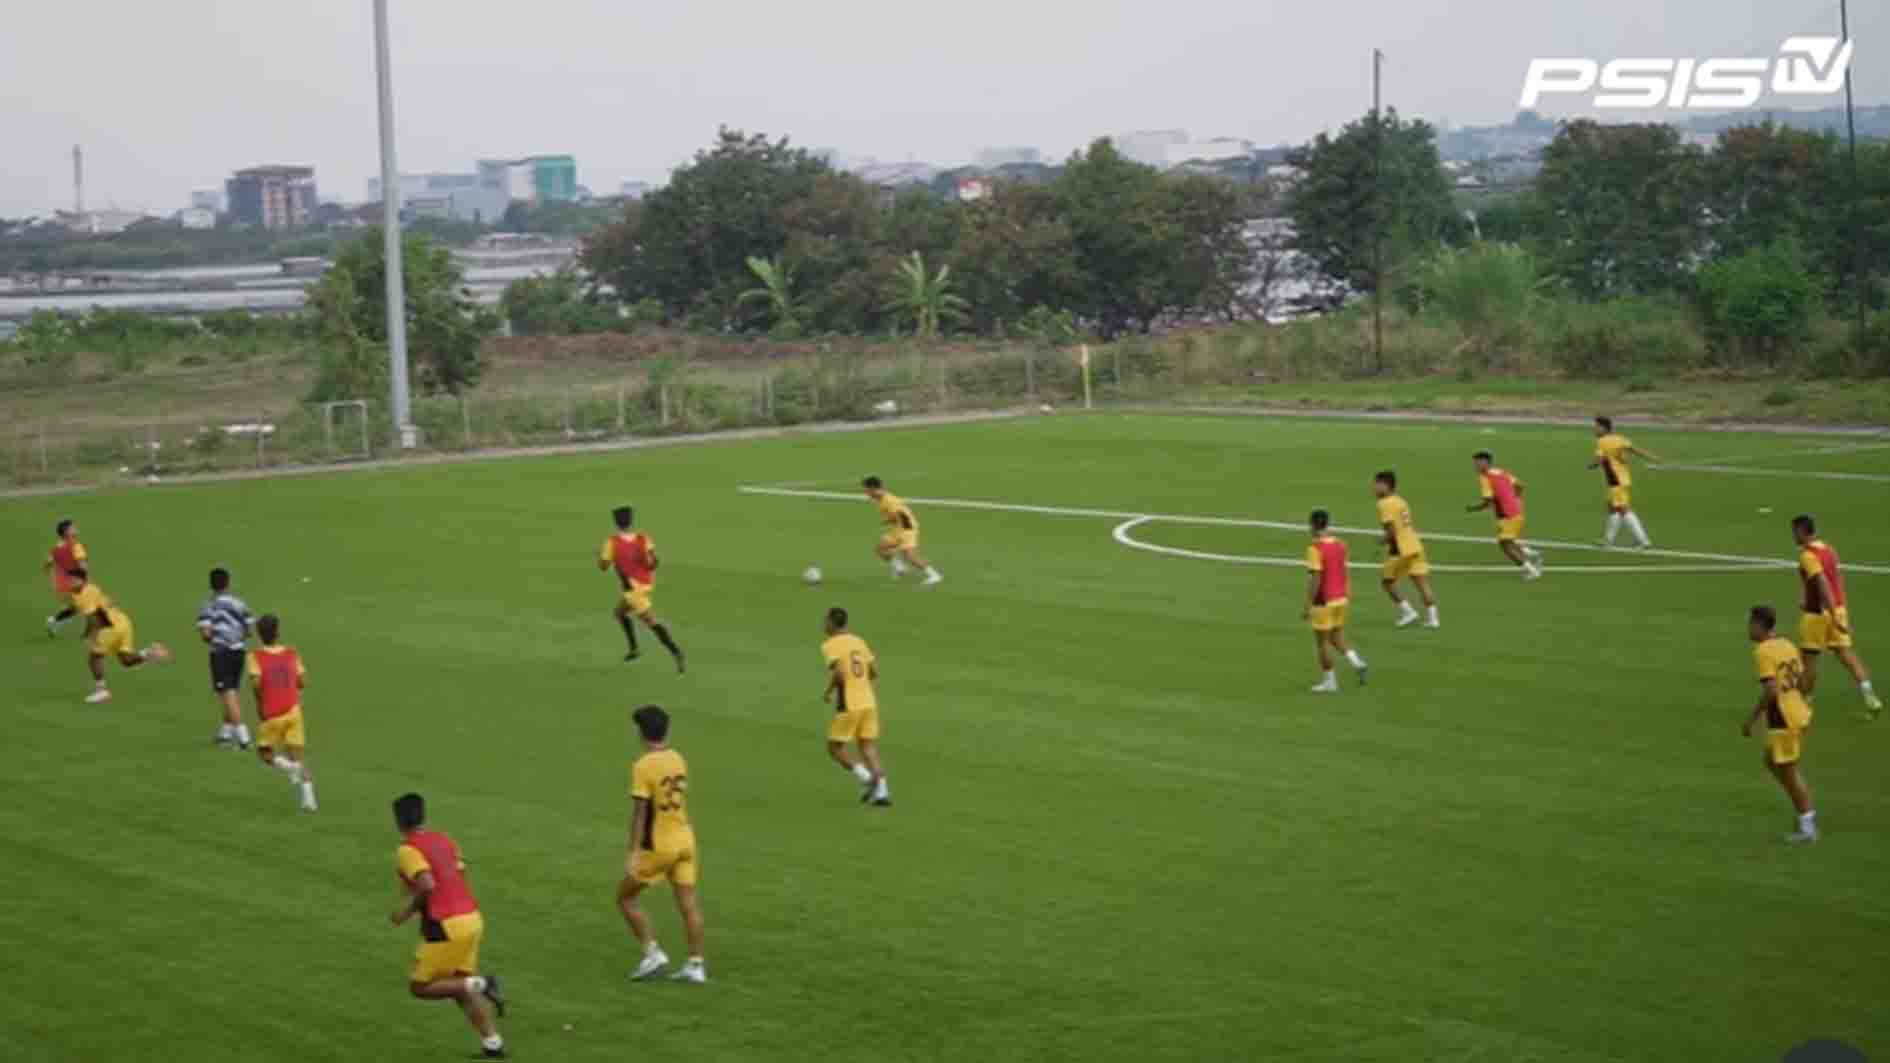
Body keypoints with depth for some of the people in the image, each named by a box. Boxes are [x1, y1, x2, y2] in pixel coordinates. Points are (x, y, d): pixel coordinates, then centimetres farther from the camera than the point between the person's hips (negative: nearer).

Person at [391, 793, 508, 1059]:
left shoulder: (407, 850, -10)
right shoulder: (443, 840, 13)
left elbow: (427, 886, -24)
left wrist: (407, 910, -9)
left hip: (446, 927, -8)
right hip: (472, 918, 8)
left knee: (419, 987, 7)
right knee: (460, 987, 18)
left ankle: (479, 984, -10)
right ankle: (493, 1045, 11)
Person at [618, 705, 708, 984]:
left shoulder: (643, 766, -16)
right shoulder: (678, 759, 5)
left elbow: (639, 812, -19)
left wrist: (633, 853, -18)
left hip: (658, 845, -6)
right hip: (684, 839, 6)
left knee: (625, 897, 9)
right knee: (688, 904, 7)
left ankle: (652, 952, 3)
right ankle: (696, 966, 8)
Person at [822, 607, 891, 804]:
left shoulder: (829, 646, -7)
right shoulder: (859, 641, 12)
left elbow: (839, 673, -21)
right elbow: (874, 672, 11)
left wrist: (828, 692, -5)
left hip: (848, 705, -6)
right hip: (868, 702, 6)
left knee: (835, 748, 8)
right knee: (868, 748, 7)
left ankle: (866, 778, -9)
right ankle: (882, 791, -7)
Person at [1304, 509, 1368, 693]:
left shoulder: (1315, 549, -18)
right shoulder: (1339, 545, 4)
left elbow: (1315, 579, -21)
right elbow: (1344, 572, 11)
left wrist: (1308, 606, -16)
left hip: (1323, 602, -7)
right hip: (1340, 598, 7)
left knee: (1322, 641, 5)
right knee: (1336, 637, 19)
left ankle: (1329, 682, 11)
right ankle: (1357, 662, -1)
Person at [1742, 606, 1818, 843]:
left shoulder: (1763, 652, -17)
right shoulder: (1788, 645, 9)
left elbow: (1770, 690, -24)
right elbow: (1801, 682, 14)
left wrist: (1751, 720, -15)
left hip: (1782, 721, -9)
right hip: (1799, 713, 9)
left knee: (1787, 773, 3)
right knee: (1772, 763, 23)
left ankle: (1807, 828, 10)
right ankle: (1806, 811, 20)